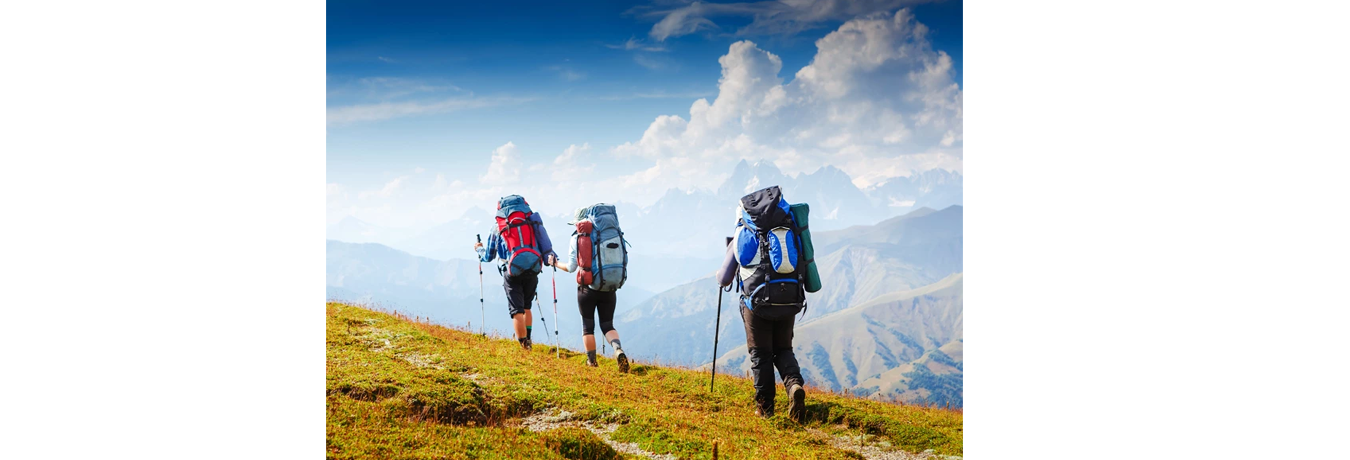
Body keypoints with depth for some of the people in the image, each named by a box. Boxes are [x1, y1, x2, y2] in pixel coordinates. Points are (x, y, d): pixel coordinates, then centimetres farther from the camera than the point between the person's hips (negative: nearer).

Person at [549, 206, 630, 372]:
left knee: (588, 326, 13)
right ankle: (619, 350, -16)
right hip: (608, 287, 2)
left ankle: (591, 361, 18)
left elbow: (571, 267, -1)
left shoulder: (576, 239, -2)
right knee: (607, 325, 10)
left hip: (587, 287, -2)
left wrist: (555, 263, 17)